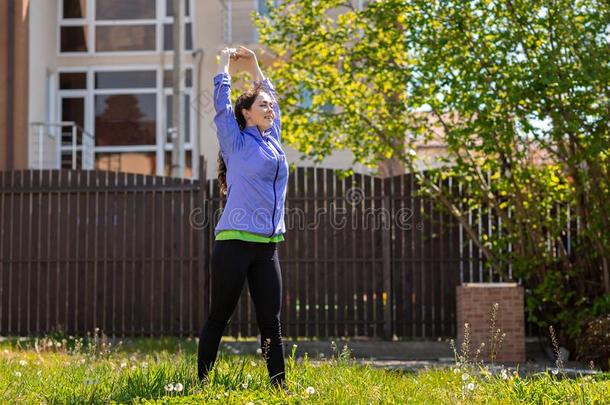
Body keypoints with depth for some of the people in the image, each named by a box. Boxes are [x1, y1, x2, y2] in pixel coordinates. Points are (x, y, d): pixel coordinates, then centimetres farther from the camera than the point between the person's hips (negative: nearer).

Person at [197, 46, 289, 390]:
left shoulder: (273, 140, 16)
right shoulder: (236, 142, -1)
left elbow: (272, 97, 30)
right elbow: (222, 102, -3)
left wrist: (254, 67, 30)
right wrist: (226, 63, 11)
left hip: (267, 246, 6)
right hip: (235, 243, -6)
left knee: (271, 320, 5)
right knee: (219, 317, 1)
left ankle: (279, 386, 8)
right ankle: (203, 382, 10)